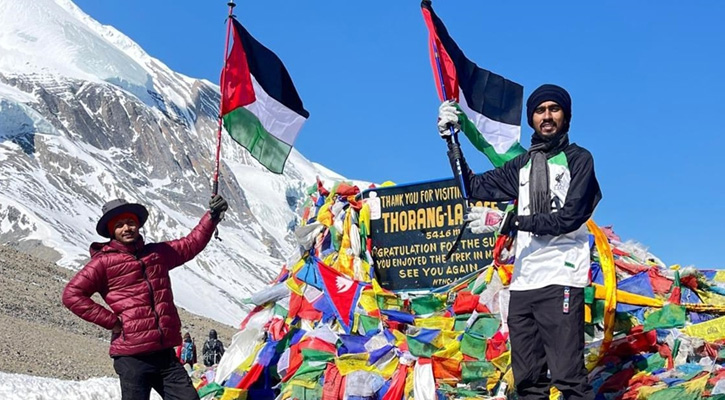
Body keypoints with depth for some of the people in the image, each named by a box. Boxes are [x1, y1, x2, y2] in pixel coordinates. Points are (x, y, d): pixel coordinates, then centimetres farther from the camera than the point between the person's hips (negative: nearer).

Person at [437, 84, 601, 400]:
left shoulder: (579, 159, 3)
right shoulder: (522, 165, 19)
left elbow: (568, 218, -9)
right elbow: (475, 187, 22)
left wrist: (507, 222, -15)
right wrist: (452, 142, 13)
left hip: (560, 279, -6)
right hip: (522, 282, 6)